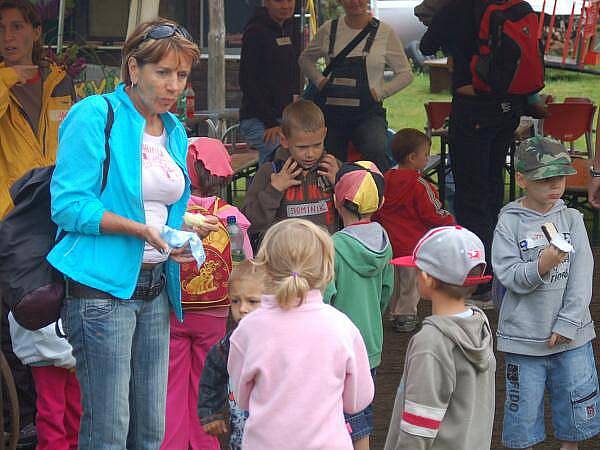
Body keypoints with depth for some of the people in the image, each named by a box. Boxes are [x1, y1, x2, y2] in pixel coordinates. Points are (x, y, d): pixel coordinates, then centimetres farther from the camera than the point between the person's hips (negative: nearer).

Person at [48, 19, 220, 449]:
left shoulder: (175, 131, 16)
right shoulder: (96, 115, -8)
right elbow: (68, 206, -14)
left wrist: (186, 230, 2)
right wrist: (140, 229, -20)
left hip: (155, 286, 7)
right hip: (103, 287, -7)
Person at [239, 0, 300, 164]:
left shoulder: (291, 32, 15)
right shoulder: (255, 32, -9)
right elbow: (249, 81, -13)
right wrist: (270, 122, -17)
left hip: (285, 118, 8)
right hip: (258, 120, -8)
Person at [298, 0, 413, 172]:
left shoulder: (384, 32, 1)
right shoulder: (329, 29, 8)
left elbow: (405, 73, 8)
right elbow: (305, 58, 25)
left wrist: (378, 92, -3)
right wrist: (320, 81, 8)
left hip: (368, 112, -3)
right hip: (332, 111, 3)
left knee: (376, 151, -34)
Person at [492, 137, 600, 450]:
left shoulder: (572, 219, 2)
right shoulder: (510, 222, -5)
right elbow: (508, 275, -13)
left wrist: (567, 324, -12)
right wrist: (541, 266, -30)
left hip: (571, 334, 3)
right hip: (524, 337, -2)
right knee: (524, 410, 5)